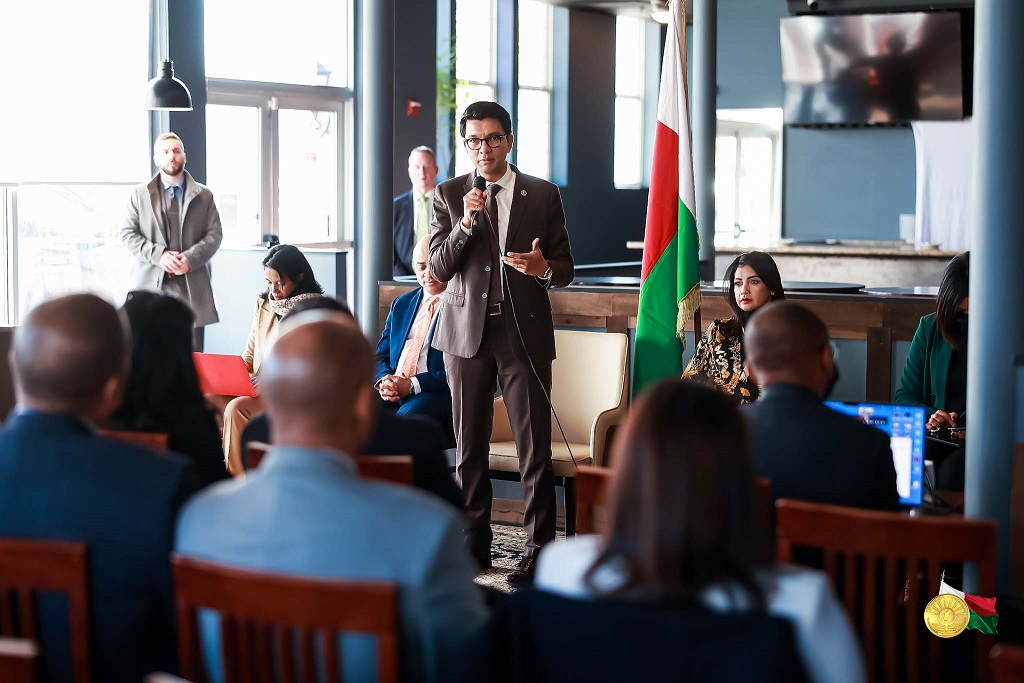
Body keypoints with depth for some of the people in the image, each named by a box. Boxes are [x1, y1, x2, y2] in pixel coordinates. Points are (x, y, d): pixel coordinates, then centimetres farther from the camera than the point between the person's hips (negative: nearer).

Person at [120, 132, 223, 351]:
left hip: (192, 285, 1)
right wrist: (158, 255, -12)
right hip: (151, 283, -1)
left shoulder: (204, 195, 12)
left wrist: (191, 258, -11)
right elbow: (128, 233, 5)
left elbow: (214, 234, 7)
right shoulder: (140, 194, 9)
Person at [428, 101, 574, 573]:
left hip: (525, 333, -1)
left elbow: (565, 268, 7)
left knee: (535, 446, -2)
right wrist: (466, 223, -14)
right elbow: (438, 269, 0)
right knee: (469, 446, 7)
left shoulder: (542, 195, 5)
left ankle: (540, 547, 5)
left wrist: (544, 268, -16)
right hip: (467, 331, 2)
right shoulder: (449, 195, 6)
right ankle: (474, 546, 17)